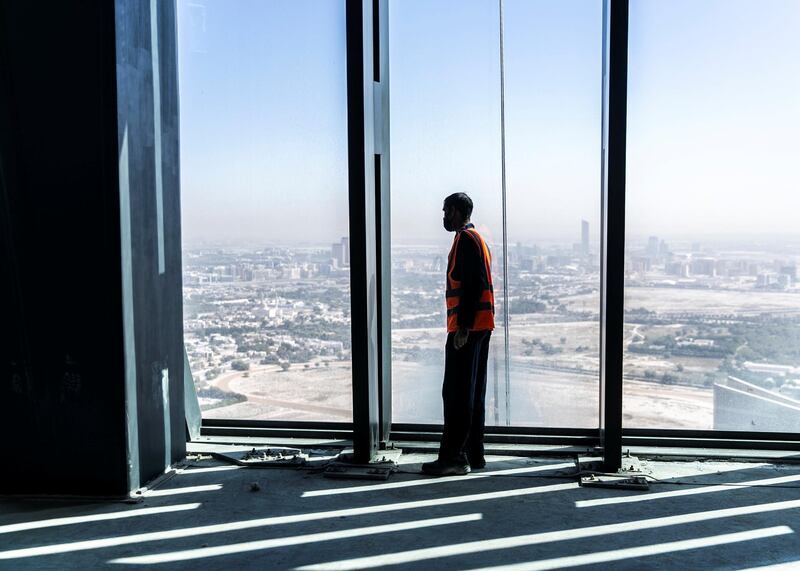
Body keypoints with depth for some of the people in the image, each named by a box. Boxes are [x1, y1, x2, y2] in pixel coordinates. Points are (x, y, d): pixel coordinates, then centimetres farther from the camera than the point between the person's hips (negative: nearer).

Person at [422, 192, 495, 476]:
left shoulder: (465, 239, -11)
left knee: (456, 393, -8)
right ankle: (473, 454, 18)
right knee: (473, 392, 12)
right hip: (481, 325, 10)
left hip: (466, 327, -10)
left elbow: (471, 285, -20)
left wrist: (463, 326, -22)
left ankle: (452, 458, -5)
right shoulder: (477, 239, 21)